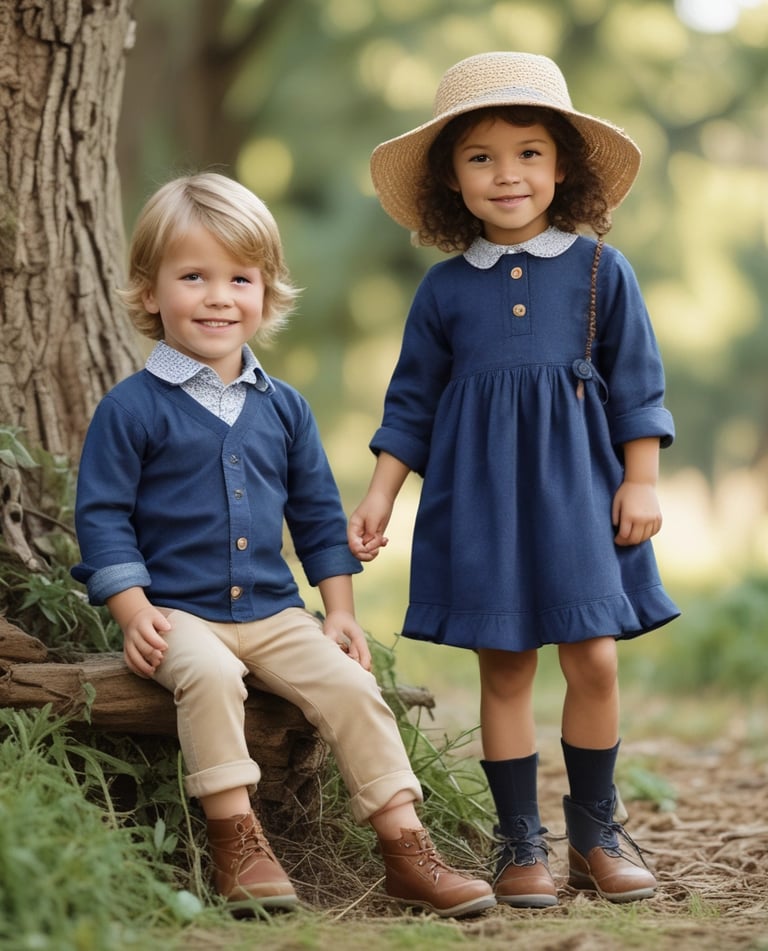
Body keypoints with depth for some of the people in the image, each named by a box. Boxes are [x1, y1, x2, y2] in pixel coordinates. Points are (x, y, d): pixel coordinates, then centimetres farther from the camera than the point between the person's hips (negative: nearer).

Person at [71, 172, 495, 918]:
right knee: (210, 676, -34)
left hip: (274, 612, 4)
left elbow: (319, 515, 18)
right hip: (180, 612, -4)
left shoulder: (283, 408, 12)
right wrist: (134, 614, -14)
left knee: (351, 687, -15)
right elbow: (103, 516, -4)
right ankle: (236, 843, -27)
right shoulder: (132, 408, -3)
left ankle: (405, 850, -11)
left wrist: (339, 612, 10)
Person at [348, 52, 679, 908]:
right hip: (478, 498, 1)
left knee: (592, 659, -3)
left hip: (576, 488, 0)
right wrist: (379, 496, 3)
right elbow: (411, 405, 9)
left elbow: (636, 388, 5)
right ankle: (519, 843, 14)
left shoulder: (600, 271, 2)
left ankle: (594, 830, 16)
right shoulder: (444, 290, 5)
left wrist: (640, 482, -1)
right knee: (504, 669, 3)